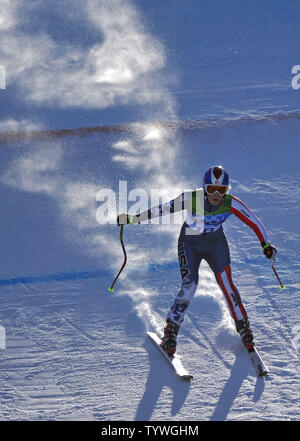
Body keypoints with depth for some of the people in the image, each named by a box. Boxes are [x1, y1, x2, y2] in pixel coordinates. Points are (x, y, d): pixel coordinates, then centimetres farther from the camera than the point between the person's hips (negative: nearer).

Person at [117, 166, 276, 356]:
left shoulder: (231, 203, -23)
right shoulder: (191, 198, -28)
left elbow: (254, 221, -12)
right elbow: (162, 209, -22)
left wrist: (266, 244, -16)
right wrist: (133, 218, -23)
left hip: (216, 242, 2)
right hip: (190, 244, -1)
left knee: (226, 283, -12)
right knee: (189, 286, -15)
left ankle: (244, 329, 5)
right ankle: (170, 332, 0)